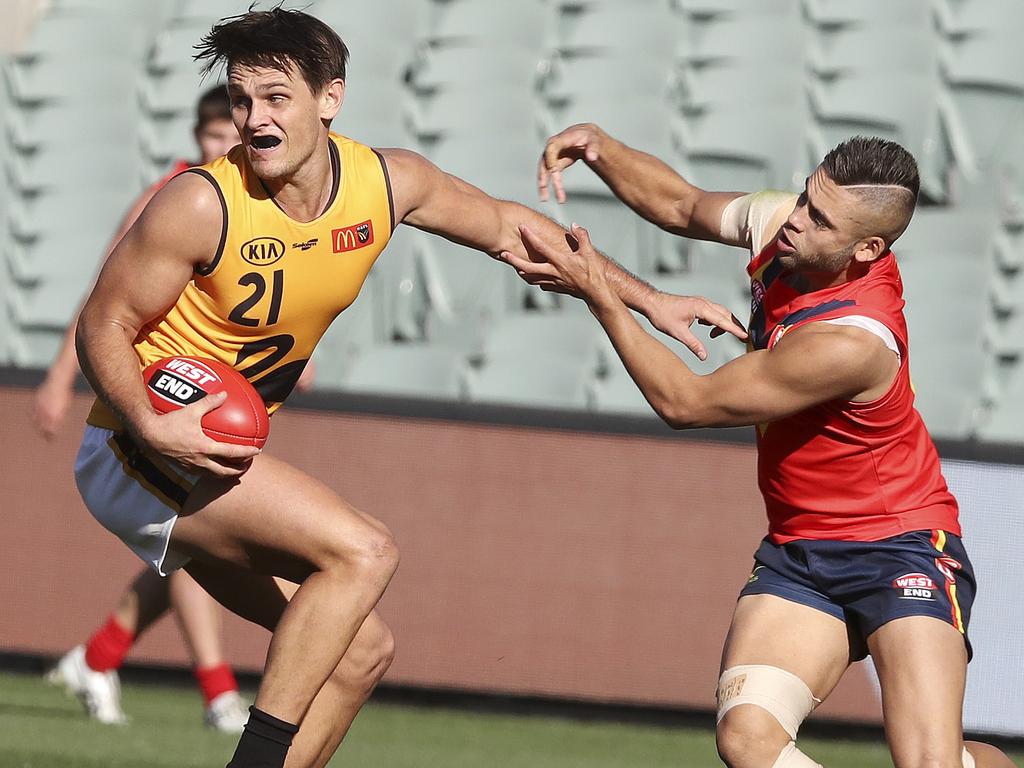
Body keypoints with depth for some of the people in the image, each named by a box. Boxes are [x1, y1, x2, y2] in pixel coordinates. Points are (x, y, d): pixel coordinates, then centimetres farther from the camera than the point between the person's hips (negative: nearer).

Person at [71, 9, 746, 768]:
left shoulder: (388, 183, -4)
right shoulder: (204, 205, -21)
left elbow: (504, 226, 13)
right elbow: (103, 327, -14)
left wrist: (646, 298, 14)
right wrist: (154, 428, -31)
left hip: (221, 456, 8)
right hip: (142, 450, -8)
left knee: (362, 650, 6)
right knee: (364, 552, -24)